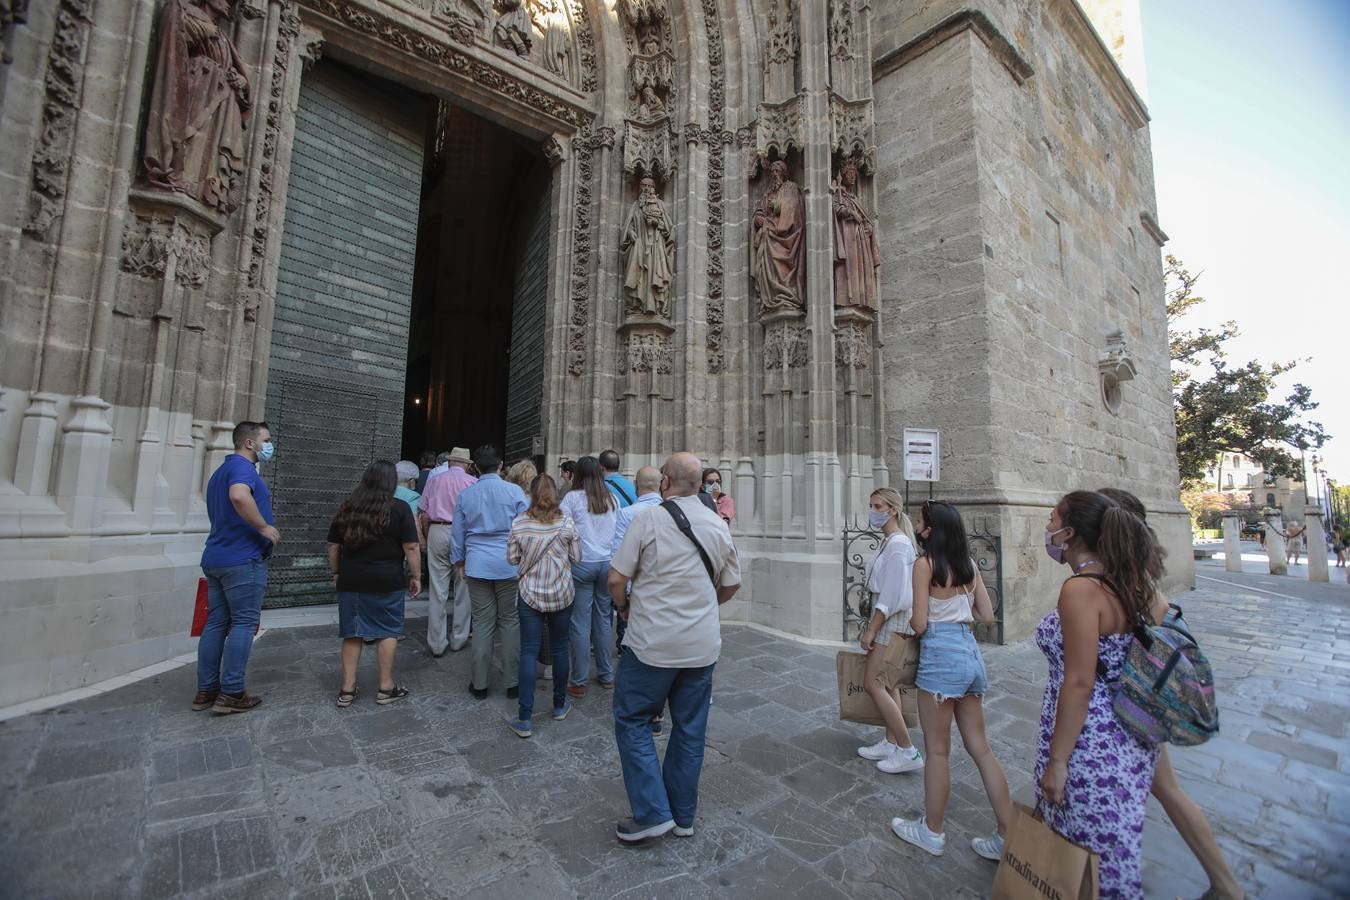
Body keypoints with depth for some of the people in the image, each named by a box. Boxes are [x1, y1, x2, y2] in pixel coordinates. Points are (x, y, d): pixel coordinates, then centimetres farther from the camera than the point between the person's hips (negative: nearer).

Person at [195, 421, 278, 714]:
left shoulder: (220, 471, 21)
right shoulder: (242, 467, -12)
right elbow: (239, 495, -35)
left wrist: (259, 528, 27)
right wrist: (265, 527, -24)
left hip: (216, 558, 10)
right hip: (243, 559, -10)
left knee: (216, 623, 12)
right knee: (243, 623, -3)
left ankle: (205, 691, 18)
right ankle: (231, 693, 1)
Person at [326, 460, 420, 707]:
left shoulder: (347, 508, 5)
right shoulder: (399, 508, -8)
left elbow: (333, 545, 12)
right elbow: (411, 547, -11)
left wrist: (336, 573, 23)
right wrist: (416, 576, -2)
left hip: (350, 581, 4)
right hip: (386, 582, -4)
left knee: (352, 634, 13)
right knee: (387, 632, 7)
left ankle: (347, 690, 19)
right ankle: (386, 688, 15)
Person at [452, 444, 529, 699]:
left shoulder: (465, 494, 3)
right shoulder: (515, 492, -6)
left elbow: (457, 532, 11)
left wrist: (460, 562, 24)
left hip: (477, 565, 2)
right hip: (509, 565, -2)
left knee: (482, 623, 9)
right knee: (510, 622, 7)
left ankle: (479, 684, 18)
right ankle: (513, 682, 15)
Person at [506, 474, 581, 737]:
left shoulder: (519, 523, -9)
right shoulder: (567, 522, -9)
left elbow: (511, 558, -1)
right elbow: (576, 557, -3)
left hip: (529, 594, 0)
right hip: (562, 594, 1)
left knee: (529, 651, 4)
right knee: (560, 648, 14)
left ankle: (524, 718, 5)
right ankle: (560, 705, 30)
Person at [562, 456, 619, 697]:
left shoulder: (572, 497, -6)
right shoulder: (612, 499, 5)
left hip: (582, 563, -4)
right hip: (608, 562, 4)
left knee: (580, 623, 3)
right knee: (604, 619, 13)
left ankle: (579, 683, 12)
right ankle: (606, 675, 24)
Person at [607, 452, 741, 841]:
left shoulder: (648, 519, -14)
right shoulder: (719, 526, 1)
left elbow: (616, 579, -13)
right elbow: (731, 585, 11)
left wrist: (623, 606, 7)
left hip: (652, 642, -5)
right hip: (703, 646, 5)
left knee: (632, 721, 14)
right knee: (690, 729, 17)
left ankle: (653, 812, 14)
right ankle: (683, 816, 31)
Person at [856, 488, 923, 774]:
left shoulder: (897, 543, -18)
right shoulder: (889, 541, 11)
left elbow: (892, 594, -22)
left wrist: (871, 629, -18)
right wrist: (873, 626, 17)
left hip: (893, 621, -10)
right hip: (890, 620, 10)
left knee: (873, 682, -5)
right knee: (888, 683, 14)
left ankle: (908, 751, 2)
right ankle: (890, 743, 24)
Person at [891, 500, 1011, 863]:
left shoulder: (925, 563, -13)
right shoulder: (969, 564, 7)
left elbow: (919, 624, -13)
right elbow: (987, 615, 12)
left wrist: (909, 618, 8)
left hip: (940, 655, -7)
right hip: (970, 652, 7)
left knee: (937, 750, 8)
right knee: (980, 748, 17)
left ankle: (932, 832, 24)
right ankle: (1007, 836, 24)